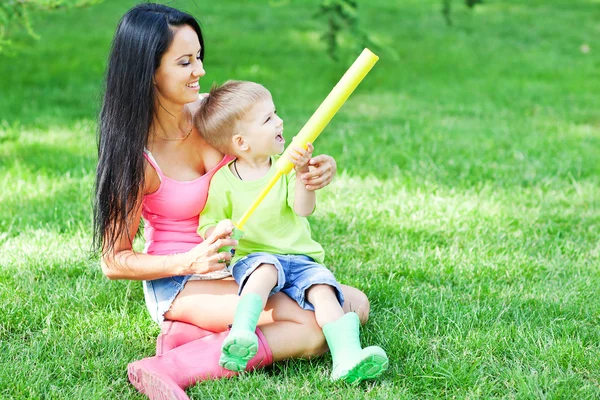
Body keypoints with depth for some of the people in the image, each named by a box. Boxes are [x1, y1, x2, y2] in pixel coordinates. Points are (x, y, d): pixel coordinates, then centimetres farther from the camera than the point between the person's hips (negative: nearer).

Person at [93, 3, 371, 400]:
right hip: (179, 285, -7)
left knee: (355, 305, -7)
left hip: (239, 269, 7)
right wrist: (189, 262, -29)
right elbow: (114, 261, -13)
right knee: (312, 329, -25)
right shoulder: (137, 157, -18)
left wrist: (314, 172, -10)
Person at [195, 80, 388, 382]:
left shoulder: (286, 167, 5)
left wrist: (302, 172, -26)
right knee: (266, 269, -35)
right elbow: (205, 228, 2)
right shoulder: (223, 180, -1)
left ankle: (347, 357, -39)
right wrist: (218, 231, -22)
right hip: (253, 258, -2)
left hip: (301, 259, 2)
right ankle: (241, 336, -49)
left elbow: (304, 209, -10)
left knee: (322, 288, -24)